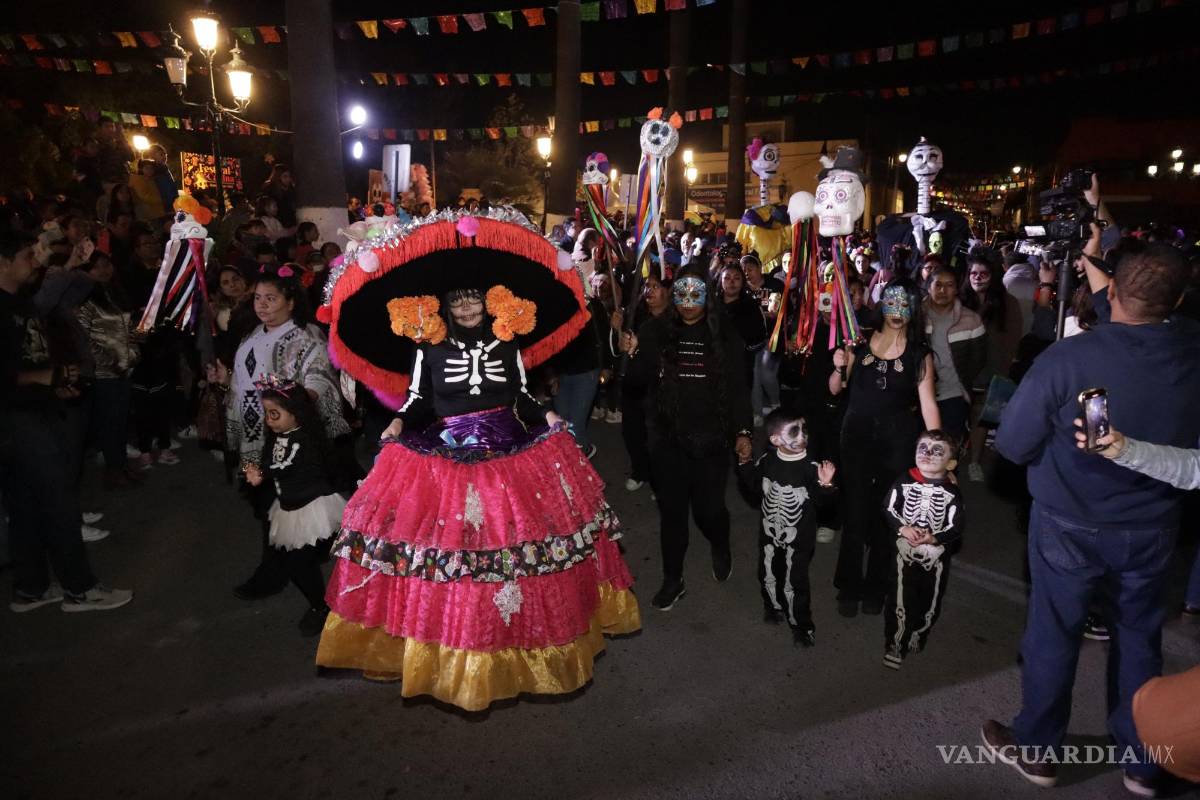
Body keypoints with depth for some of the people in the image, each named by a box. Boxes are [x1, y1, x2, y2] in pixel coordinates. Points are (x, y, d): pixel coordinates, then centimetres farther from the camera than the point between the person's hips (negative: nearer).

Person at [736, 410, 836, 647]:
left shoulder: (811, 467, -20)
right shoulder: (766, 461, -9)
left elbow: (823, 500, -16)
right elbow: (755, 488, 7)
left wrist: (825, 485, -34)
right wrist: (744, 466, -3)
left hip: (798, 538, -4)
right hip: (770, 533, 4)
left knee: (794, 583, 4)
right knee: (769, 576, 21)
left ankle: (801, 625, 26)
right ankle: (774, 606, 49)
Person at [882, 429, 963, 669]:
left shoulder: (952, 493, -9)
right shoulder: (904, 482, -7)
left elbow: (956, 527, -13)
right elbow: (888, 510, -5)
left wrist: (934, 538, -29)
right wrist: (903, 528, -22)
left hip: (937, 556, 1)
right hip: (905, 552, -1)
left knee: (929, 602, 15)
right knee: (900, 601, 2)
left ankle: (916, 638, 40)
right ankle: (894, 646, 19)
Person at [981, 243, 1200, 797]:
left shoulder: (1068, 358, -27)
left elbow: (1012, 444, -17)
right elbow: (1138, 329, 11)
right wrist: (1093, 264, 20)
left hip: (1070, 527, -3)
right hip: (1151, 529, 4)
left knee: (1053, 637, 13)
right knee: (1139, 638, 20)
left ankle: (1036, 751, 32)